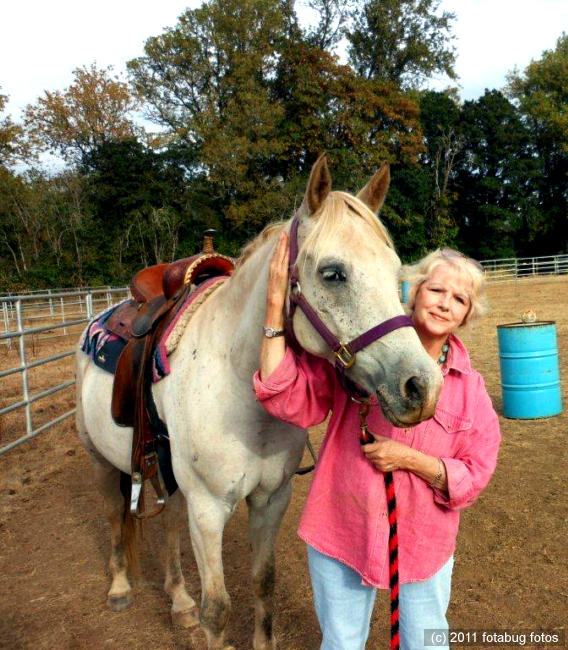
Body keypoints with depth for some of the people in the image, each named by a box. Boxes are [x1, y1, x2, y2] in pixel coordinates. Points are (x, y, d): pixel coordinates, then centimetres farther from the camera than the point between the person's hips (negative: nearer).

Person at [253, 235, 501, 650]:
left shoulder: (470, 387, -4)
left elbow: (475, 476, -4)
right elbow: (288, 398, -19)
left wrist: (409, 458, -21)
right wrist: (276, 308, -26)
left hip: (423, 543, 2)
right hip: (341, 534, -1)